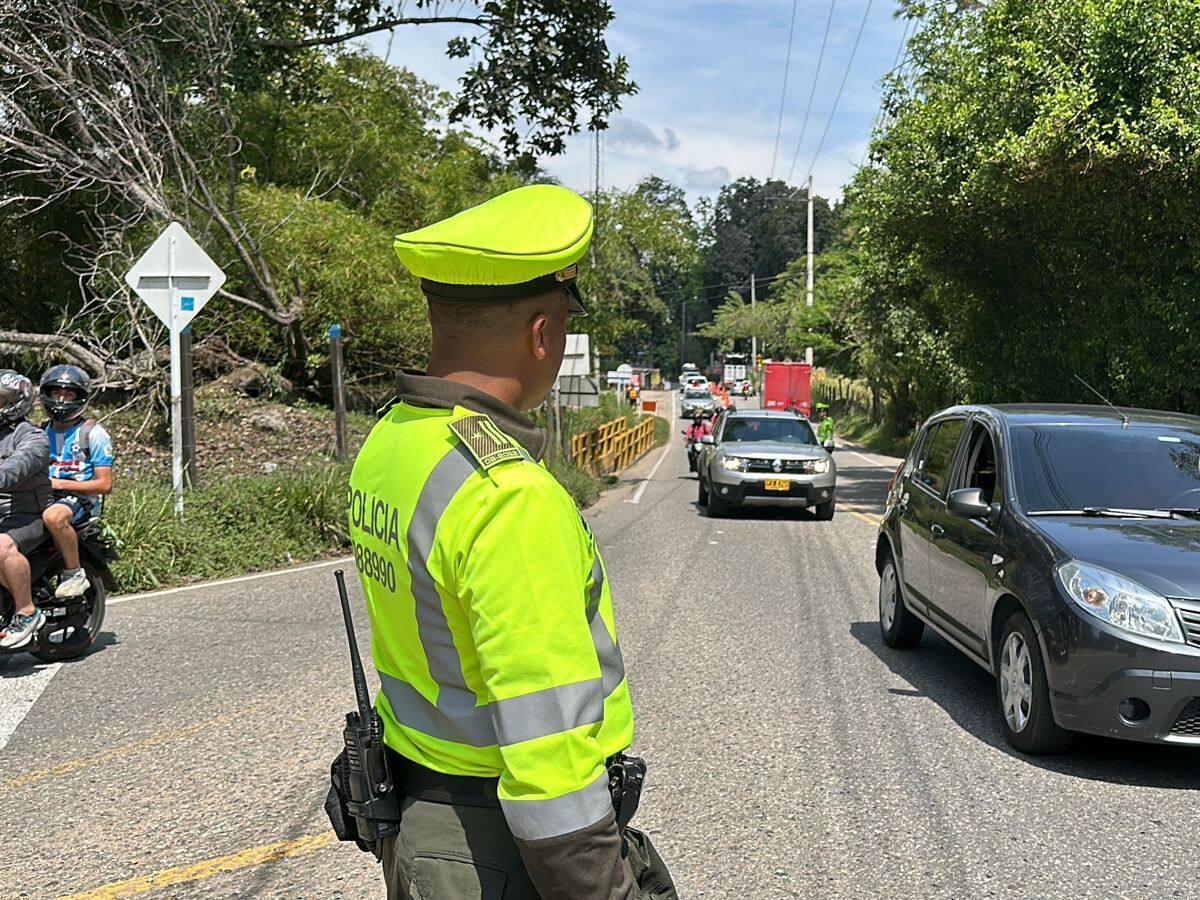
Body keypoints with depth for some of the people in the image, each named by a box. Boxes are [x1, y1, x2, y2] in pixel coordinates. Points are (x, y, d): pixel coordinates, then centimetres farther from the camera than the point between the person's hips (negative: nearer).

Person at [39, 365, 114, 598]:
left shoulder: (93, 433, 0)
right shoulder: (42, 432, 19)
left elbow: (105, 484, -6)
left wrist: (61, 483, -14)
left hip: (80, 498, -6)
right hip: (44, 497, 6)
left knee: (53, 516, -38)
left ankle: (74, 573, -21)